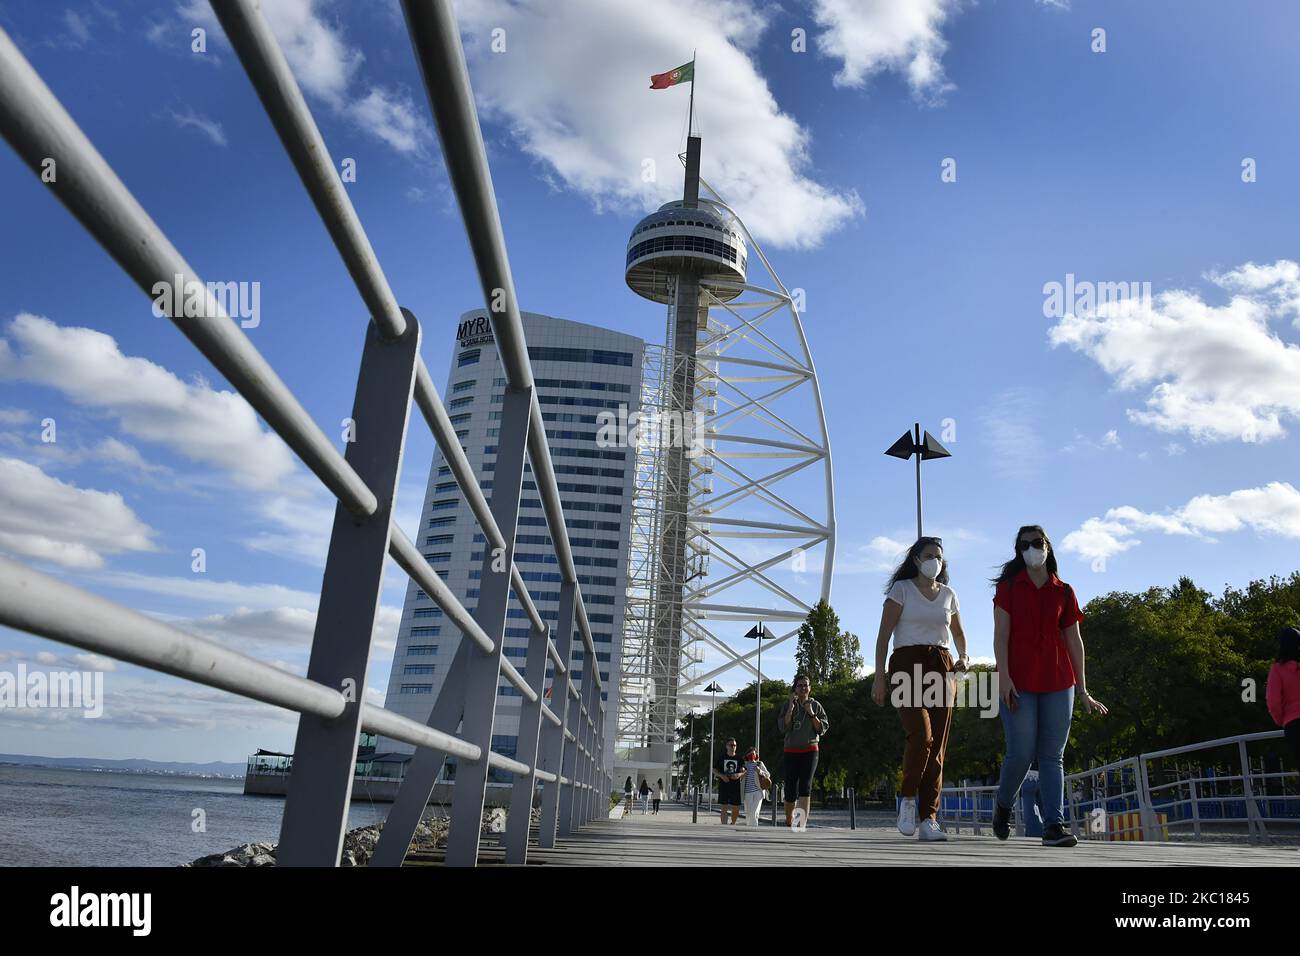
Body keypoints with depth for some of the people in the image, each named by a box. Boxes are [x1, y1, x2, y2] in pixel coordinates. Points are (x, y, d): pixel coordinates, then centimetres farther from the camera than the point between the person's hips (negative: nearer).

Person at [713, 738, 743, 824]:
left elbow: (743, 771, 2)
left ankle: (733, 825, 32)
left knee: (736, 808, 6)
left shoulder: (739, 758, 7)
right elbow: (714, 770, 6)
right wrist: (722, 775, -13)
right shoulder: (721, 757, 5)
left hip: (735, 787, 2)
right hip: (723, 786, -1)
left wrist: (739, 774, -21)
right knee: (724, 808, -7)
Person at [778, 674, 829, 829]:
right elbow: (782, 727, -6)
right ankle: (789, 821, 27)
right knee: (790, 788, 3)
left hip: (810, 750, -1)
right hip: (791, 751, 1)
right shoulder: (788, 705, 4)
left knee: (805, 786, -16)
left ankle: (802, 825, -24)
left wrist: (811, 713, -11)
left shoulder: (816, 706, 5)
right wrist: (791, 708, -14)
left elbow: (823, 729, 1)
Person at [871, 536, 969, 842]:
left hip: (940, 669, 5)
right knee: (921, 735, -22)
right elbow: (884, 634, -3)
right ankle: (908, 798, 0)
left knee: (937, 747, -2)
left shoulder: (948, 594, 17)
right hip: (907, 666, -4)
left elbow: (958, 633, 29)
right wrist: (879, 676, -12)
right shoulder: (901, 589, 3)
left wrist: (963, 657, 6)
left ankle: (928, 819, 3)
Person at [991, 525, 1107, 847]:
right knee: (1021, 753, -5)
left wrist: (1082, 689, 8)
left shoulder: (1064, 592, 10)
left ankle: (1053, 826, -1)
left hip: (1058, 682, 3)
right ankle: (1003, 805, 20)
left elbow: (1074, 642, 11)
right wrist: (1004, 676, -15)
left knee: (1053, 756, 0)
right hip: (1019, 682, -2)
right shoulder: (1009, 587, 4)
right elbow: (1001, 635, -4)